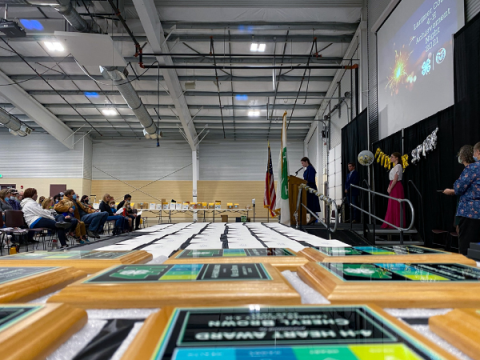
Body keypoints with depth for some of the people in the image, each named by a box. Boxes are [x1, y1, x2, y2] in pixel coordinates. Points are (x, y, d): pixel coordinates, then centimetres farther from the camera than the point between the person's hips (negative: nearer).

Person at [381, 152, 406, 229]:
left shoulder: (398, 166, -13)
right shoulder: (394, 166, 16)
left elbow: (395, 179, -18)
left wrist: (390, 188, -16)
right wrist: (389, 187, 7)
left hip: (396, 187, -9)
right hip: (393, 187, 9)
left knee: (396, 205, -3)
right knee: (392, 205, 12)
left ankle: (398, 224, 4)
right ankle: (393, 223, 18)